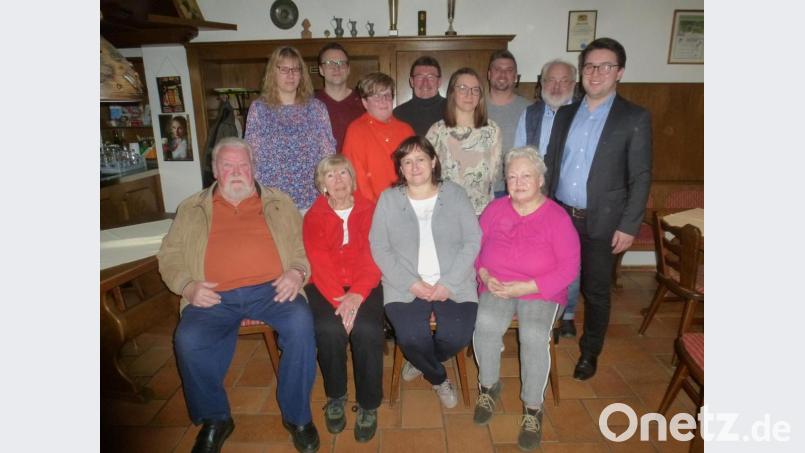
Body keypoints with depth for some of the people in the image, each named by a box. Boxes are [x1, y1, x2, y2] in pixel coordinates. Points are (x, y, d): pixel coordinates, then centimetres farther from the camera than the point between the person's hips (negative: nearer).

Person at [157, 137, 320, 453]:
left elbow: (303, 246, 13)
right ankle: (215, 419, 1)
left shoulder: (279, 203, 19)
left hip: (272, 289, 0)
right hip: (215, 297, 1)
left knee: (301, 325, -29)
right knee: (188, 341, -27)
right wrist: (188, 286, -3)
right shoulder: (192, 209, 20)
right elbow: (169, 256, 16)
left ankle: (297, 415, -7)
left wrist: (297, 272, -8)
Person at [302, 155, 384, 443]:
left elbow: (373, 257, -1)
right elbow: (318, 261, -3)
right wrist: (339, 298, -19)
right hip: (326, 287, 1)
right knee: (328, 329, -29)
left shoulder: (369, 211, 9)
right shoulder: (313, 217, 9)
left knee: (367, 330, -28)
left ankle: (368, 405, -8)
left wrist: (357, 294, -18)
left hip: (364, 286, 0)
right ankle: (335, 397, -3)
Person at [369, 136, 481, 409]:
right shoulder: (388, 199, 6)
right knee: (411, 338, -23)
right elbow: (379, 248, 0)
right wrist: (412, 283, -12)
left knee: (457, 336, -21)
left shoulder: (455, 194, 6)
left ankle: (422, 362, 17)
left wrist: (448, 283, -12)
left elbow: (472, 241, 0)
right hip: (406, 286, 0)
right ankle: (438, 379, 14)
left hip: (453, 284, 1)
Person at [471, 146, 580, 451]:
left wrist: (527, 287, -18)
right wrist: (485, 276, -11)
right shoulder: (495, 209, 5)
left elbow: (569, 266, -10)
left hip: (541, 292, -2)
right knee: (485, 324, -27)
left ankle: (533, 407, -3)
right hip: (496, 288, 2)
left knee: (534, 336, -29)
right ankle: (489, 386, 1)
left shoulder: (556, 216, -5)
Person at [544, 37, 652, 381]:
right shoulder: (565, 114, 9)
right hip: (558, 216, 3)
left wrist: (629, 226, -11)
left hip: (602, 223, -3)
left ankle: (589, 352, 30)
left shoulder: (635, 118, -4)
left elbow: (640, 177, -6)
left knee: (596, 291, 10)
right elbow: (550, 163, 10)